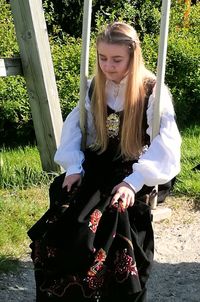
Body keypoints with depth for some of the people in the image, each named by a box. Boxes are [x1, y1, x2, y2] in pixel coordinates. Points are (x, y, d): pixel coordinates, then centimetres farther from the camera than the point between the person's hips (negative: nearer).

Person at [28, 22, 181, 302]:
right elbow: (75, 126, 7)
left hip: (134, 172, -4)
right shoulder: (95, 86, 5)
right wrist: (74, 167, -10)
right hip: (96, 167, 4)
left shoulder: (153, 92, -10)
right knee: (58, 223, -14)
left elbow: (165, 146, -16)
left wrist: (133, 182, -27)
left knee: (104, 230, -24)